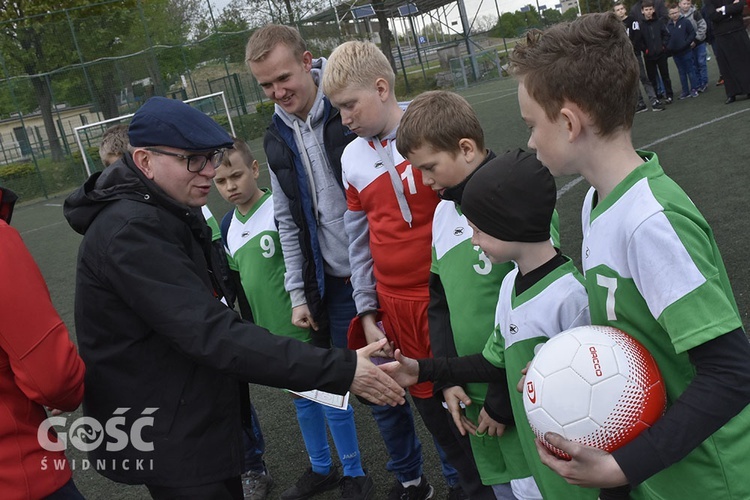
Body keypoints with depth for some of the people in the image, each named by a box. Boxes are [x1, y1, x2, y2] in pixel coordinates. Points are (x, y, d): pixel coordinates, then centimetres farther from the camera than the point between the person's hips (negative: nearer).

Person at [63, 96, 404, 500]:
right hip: (165, 440, -9)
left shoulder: (170, 213, 7)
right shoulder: (129, 231, -25)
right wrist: (338, 370, -35)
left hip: (196, 419, 9)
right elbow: (211, 334, -34)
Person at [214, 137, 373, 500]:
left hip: (306, 328, -7)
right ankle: (321, 469, 39)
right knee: (302, 401, 21)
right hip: (271, 334, 7)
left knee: (331, 401, 6)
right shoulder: (227, 226, 5)